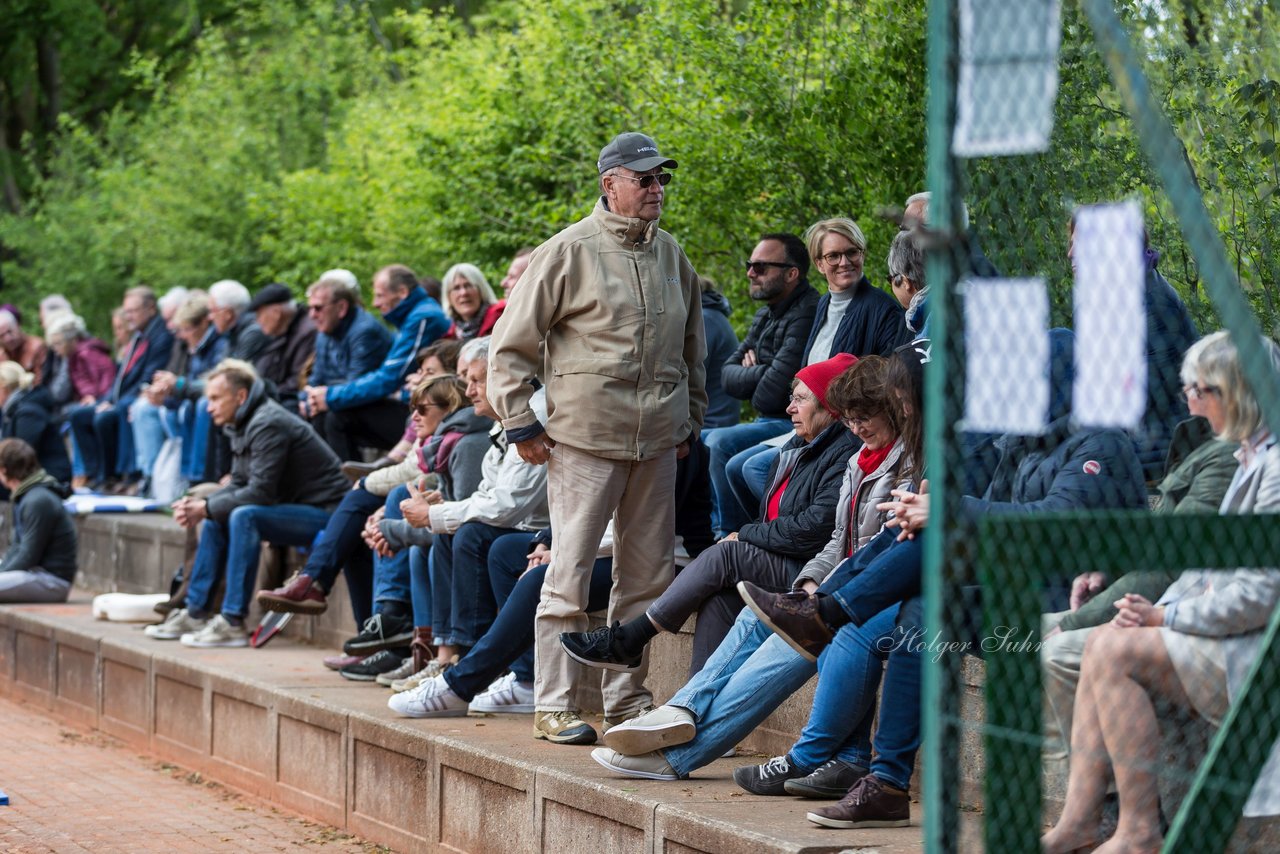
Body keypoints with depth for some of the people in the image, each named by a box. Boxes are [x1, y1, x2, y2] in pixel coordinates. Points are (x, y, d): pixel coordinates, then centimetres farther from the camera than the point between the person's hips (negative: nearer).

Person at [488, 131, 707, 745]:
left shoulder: (671, 256, 12)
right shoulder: (570, 252, -5)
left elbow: (691, 349, 25)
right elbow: (512, 345, -2)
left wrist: (690, 423, 21)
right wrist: (521, 424, -5)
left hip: (657, 441, 6)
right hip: (585, 438, -6)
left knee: (648, 575, 8)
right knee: (571, 572, -5)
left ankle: (625, 696, 19)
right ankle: (554, 706, -1)